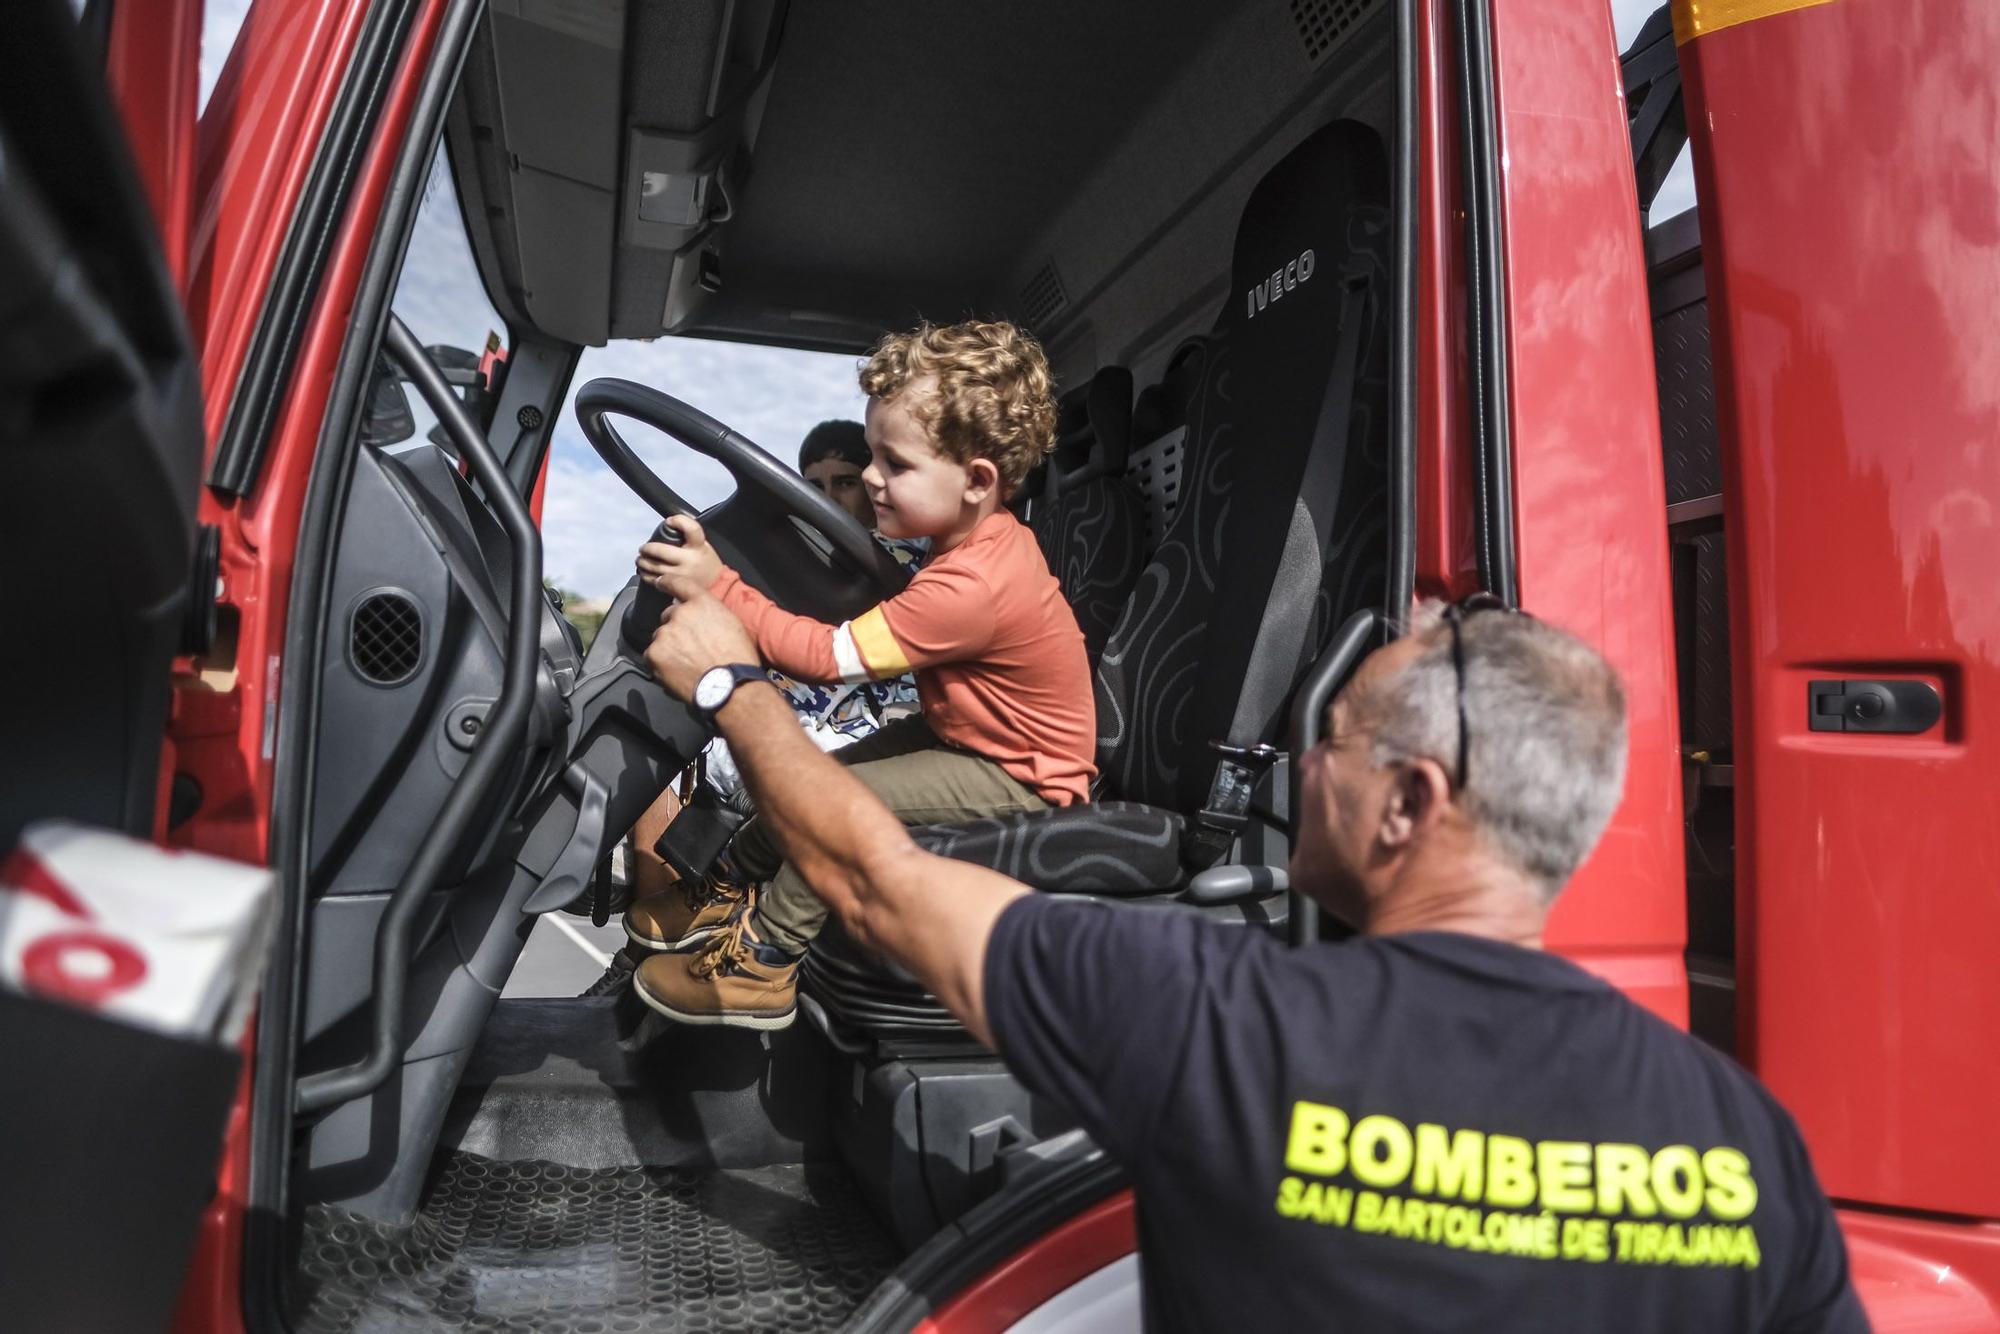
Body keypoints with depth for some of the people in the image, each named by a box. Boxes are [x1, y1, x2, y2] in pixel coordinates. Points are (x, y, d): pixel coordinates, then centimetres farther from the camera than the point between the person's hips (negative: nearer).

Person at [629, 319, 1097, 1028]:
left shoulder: (970, 587, -34)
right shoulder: (989, 536, -5)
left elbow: (828, 656, -30)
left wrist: (718, 588, -28)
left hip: (1022, 781, -10)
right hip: (970, 735, 10)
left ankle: (761, 968, -2)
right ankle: (726, 884, 29)